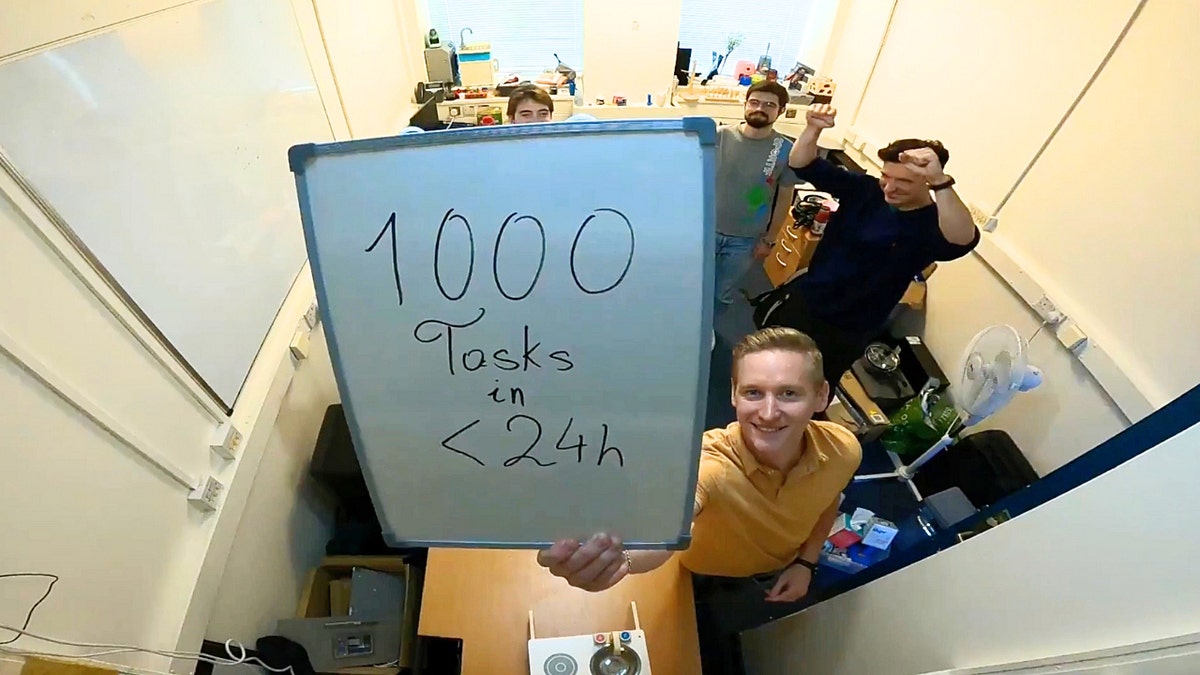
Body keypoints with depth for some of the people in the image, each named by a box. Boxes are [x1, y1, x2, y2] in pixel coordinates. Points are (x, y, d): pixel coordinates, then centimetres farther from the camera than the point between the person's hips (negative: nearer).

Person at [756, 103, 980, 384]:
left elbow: (963, 240, -45)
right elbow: (802, 165, -13)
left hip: (845, 332, -4)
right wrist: (813, 129, -34)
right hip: (802, 299, 4)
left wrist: (940, 182, -59)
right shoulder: (865, 190, -8)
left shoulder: (934, 224, -20)